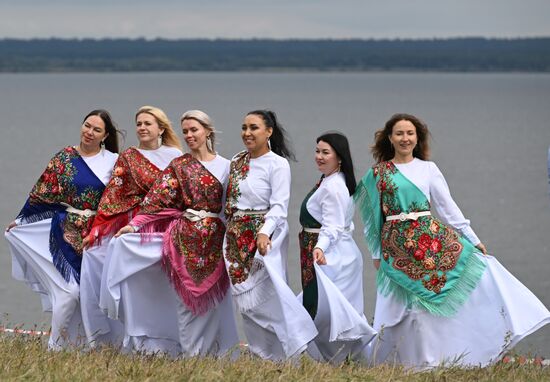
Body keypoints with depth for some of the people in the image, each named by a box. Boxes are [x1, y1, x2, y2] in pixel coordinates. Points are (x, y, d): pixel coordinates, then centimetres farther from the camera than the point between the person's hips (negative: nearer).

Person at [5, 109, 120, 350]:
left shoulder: (113, 161, 2)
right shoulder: (64, 158, 2)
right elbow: (43, 193, 7)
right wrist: (21, 221, 10)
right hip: (67, 233, -1)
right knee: (70, 289, -11)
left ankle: (79, 344, 12)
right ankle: (55, 346, -1)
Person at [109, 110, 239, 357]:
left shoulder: (225, 166, 8)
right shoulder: (179, 166, 5)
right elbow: (158, 198, -4)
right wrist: (135, 224, -15)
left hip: (214, 239, 1)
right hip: (186, 237, -1)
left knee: (214, 294, 1)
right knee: (188, 294, -3)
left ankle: (212, 351, 9)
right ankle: (190, 353, 1)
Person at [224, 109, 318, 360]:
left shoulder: (278, 164, -8)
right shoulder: (237, 162, 12)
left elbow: (279, 206, -16)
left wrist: (264, 232, -29)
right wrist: (229, 231, 13)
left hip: (265, 235, -7)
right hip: (238, 236, 7)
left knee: (265, 293, -15)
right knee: (244, 297, 6)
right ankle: (260, 352, 14)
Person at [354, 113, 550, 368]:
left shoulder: (428, 169, 7)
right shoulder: (378, 173, 6)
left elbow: (447, 207, 6)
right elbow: (373, 214, 10)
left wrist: (472, 239, 1)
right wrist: (376, 253, 8)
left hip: (431, 239, 1)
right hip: (396, 246, -1)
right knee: (402, 306, -2)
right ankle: (414, 361, 8)